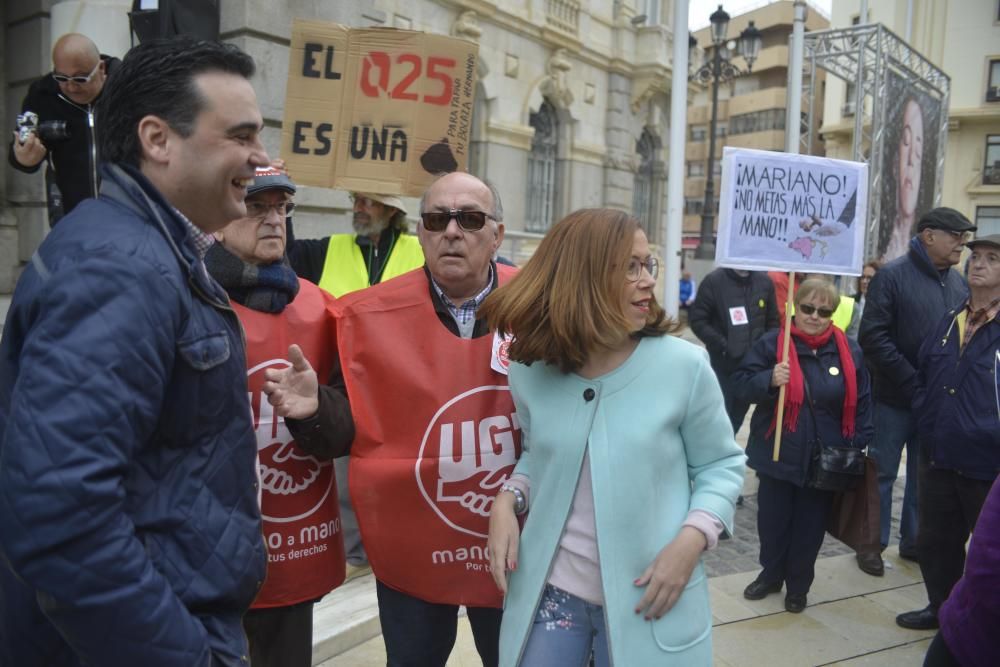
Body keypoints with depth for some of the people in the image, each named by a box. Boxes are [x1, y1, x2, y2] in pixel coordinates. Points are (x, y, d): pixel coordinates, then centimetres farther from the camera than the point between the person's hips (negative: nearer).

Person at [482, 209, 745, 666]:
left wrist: (692, 539, -16)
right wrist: (508, 499, -6)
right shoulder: (530, 369, -4)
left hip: (648, 600, -2)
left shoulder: (684, 366, -13)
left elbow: (720, 464, -2)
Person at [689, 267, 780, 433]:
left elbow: (773, 321, 11)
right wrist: (721, 345, -14)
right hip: (722, 363, -4)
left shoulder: (764, 281, 4)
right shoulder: (714, 281, -8)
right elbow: (697, 319, -8)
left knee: (737, 416, 13)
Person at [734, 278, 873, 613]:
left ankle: (798, 584, 33)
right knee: (772, 520, 12)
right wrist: (769, 379, -27)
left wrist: (859, 447, 0)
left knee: (810, 525, 13)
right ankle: (771, 574, 35)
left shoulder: (849, 350, 0)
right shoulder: (771, 342, -7)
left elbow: (860, 403, 5)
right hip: (778, 454, -1)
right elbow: (742, 383, -7)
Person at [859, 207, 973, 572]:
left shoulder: (959, 282, 7)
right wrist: (913, 382, -20)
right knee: (883, 472, 7)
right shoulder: (893, 275, -10)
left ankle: (915, 540, 29)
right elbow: (873, 336, -16)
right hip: (895, 397, -5)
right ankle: (874, 543, 20)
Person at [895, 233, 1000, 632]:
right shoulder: (949, 323, 10)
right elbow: (923, 374, 22)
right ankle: (941, 607, 38)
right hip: (939, 457, 6)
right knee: (936, 540, 19)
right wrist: (925, 419, 14)